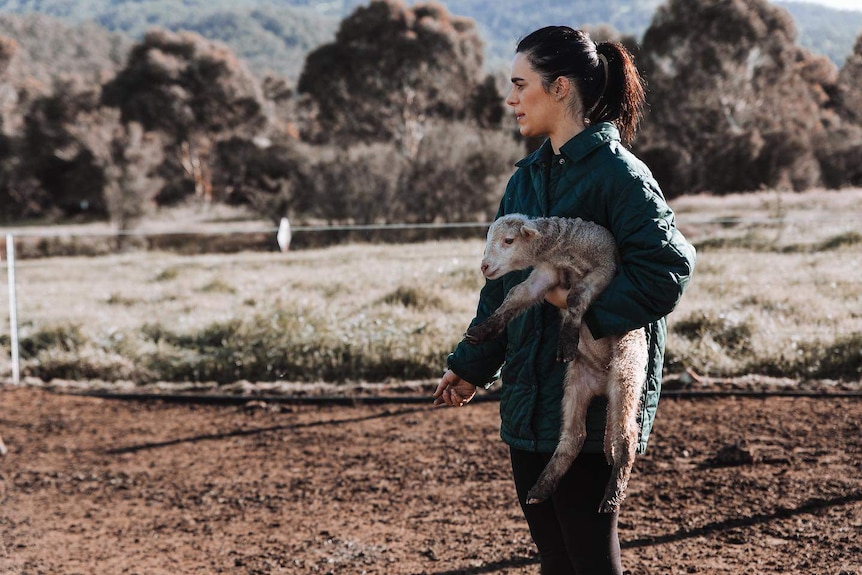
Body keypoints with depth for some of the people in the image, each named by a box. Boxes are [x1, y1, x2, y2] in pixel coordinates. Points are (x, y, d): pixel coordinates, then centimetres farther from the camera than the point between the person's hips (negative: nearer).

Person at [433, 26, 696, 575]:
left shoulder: (618, 174, -12)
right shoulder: (528, 177, 13)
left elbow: (670, 267, -19)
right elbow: (501, 281, 20)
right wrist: (471, 365, 20)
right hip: (528, 400, 8)